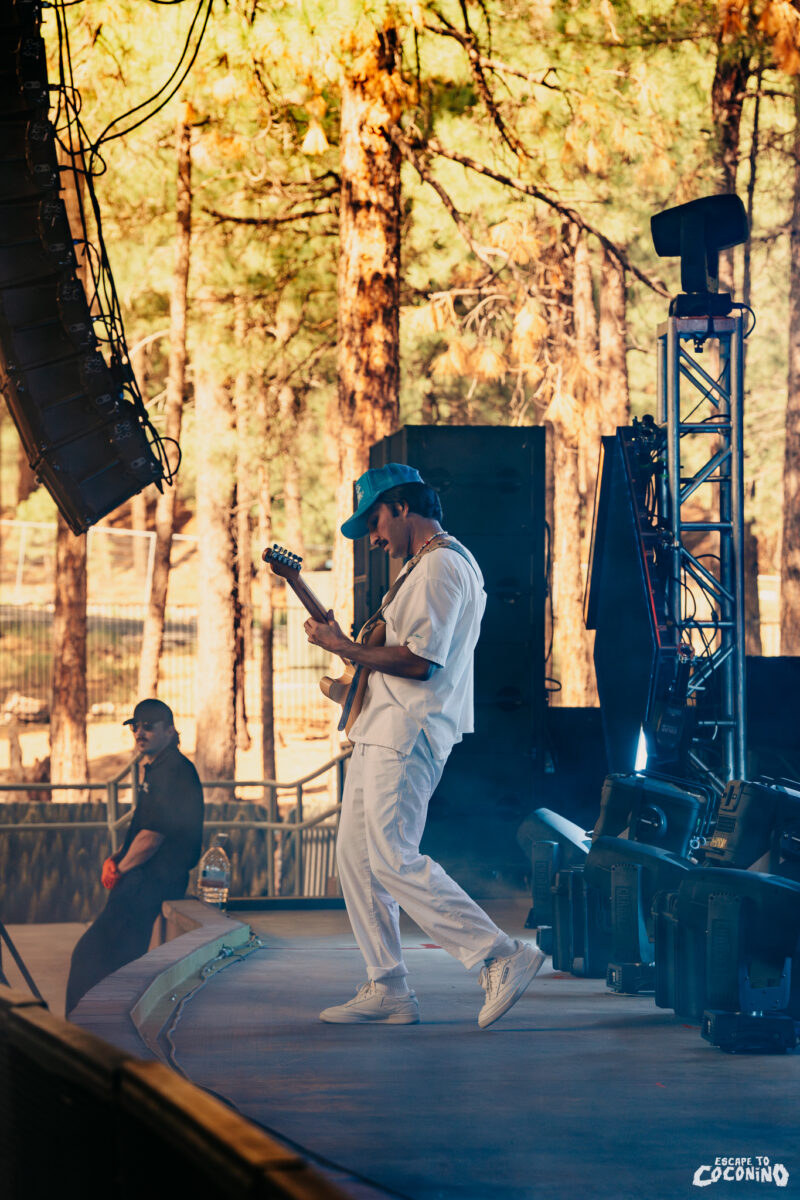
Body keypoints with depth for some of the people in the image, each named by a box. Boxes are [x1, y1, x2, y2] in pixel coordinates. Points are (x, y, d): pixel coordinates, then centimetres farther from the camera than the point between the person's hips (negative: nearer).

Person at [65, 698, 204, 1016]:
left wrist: (120, 869, -8)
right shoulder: (157, 770, 19)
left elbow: (153, 835, -19)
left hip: (152, 883, -11)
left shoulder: (174, 772, -15)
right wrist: (116, 860, 7)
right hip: (148, 882, 11)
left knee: (90, 955, -11)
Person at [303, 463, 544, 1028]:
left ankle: (502, 956, -16)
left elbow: (419, 660, -22)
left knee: (393, 860, -16)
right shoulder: (427, 566, 22)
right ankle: (388, 989, 11)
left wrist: (344, 647, -15)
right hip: (385, 729, 11)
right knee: (356, 855, 9)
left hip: (407, 735, -11)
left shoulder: (440, 565, -14)